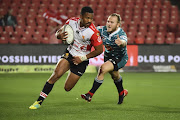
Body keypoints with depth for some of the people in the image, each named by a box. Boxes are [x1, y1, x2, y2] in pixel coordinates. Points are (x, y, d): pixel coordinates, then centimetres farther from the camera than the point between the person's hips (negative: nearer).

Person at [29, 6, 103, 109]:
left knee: (67, 88, -2)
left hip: (81, 61, -3)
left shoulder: (93, 32, -23)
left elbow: (99, 50, -15)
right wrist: (60, 35, -21)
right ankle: (39, 101, -13)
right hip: (69, 53, 3)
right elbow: (58, 33, 5)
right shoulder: (72, 21, -11)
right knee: (56, 75, -20)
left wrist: (83, 58, -16)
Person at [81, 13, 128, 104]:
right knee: (114, 76, 26)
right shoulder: (103, 30, -19)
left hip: (120, 58, -6)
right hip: (108, 56, 6)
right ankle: (122, 92, 58)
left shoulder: (121, 34, -34)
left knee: (103, 68, -27)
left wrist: (121, 43, -80)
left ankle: (90, 94, -18)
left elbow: (124, 43, -56)